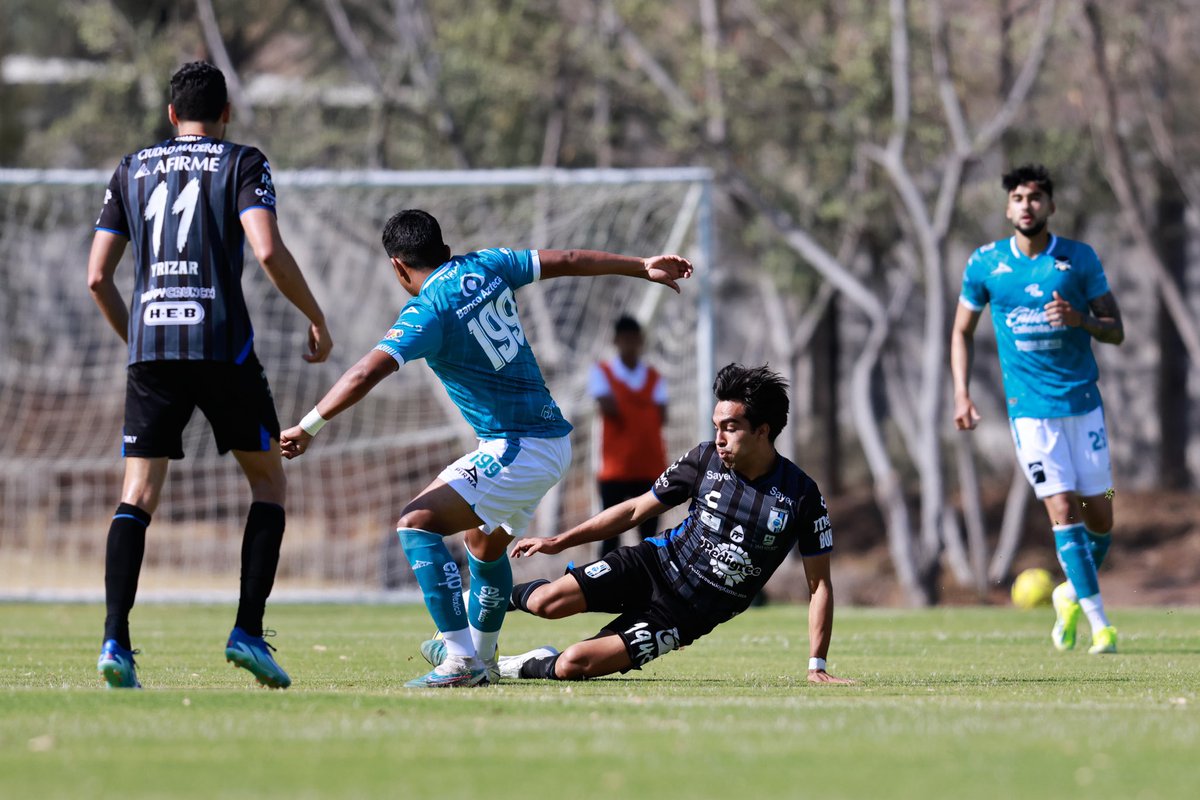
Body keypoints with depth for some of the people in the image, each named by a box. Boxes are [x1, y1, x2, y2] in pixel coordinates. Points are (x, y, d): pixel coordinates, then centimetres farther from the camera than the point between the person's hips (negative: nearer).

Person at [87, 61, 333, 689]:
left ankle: (114, 640, -14)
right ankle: (247, 631, -1)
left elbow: (97, 276, 13)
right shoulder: (243, 164, 5)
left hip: (150, 349, 3)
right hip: (222, 345, -3)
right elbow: (268, 251, -10)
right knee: (268, 481, 12)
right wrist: (317, 319, 2)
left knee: (137, 497, 2)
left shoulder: (132, 170, 16)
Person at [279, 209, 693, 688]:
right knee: (485, 545, 29)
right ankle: (482, 660, 42)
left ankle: (462, 661, -26)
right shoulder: (486, 267, 7)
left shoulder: (426, 313, -15)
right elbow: (568, 261, 18)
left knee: (416, 523, -17)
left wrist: (309, 427, -24)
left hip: (518, 449, -9)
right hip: (552, 438, 9)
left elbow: (367, 372, -26)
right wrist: (643, 268, 31)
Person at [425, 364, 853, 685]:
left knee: (573, 665, -21)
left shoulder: (801, 496, -15)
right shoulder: (706, 459, -6)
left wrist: (817, 666, -12)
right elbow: (637, 509, 6)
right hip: (655, 563, 2)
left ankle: (509, 667, 8)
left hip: (689, 614, -2)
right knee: (549, 601, -23)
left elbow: (819, 583, -7)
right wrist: (560, 541, 4)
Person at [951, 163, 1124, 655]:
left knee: (1099, 516, 3)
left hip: (1083, 402, 1)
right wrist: (962, 394, 1)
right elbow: (962, 332, 13)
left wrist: (1079, 319, -18)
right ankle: (1099, 624, -10)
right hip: (1030, 408, -1)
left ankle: (1072, 594, 31)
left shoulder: (1080, 259, 0)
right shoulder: (985, 264, 1)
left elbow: (1116, 332, 3)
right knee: (1063, 509, -13)